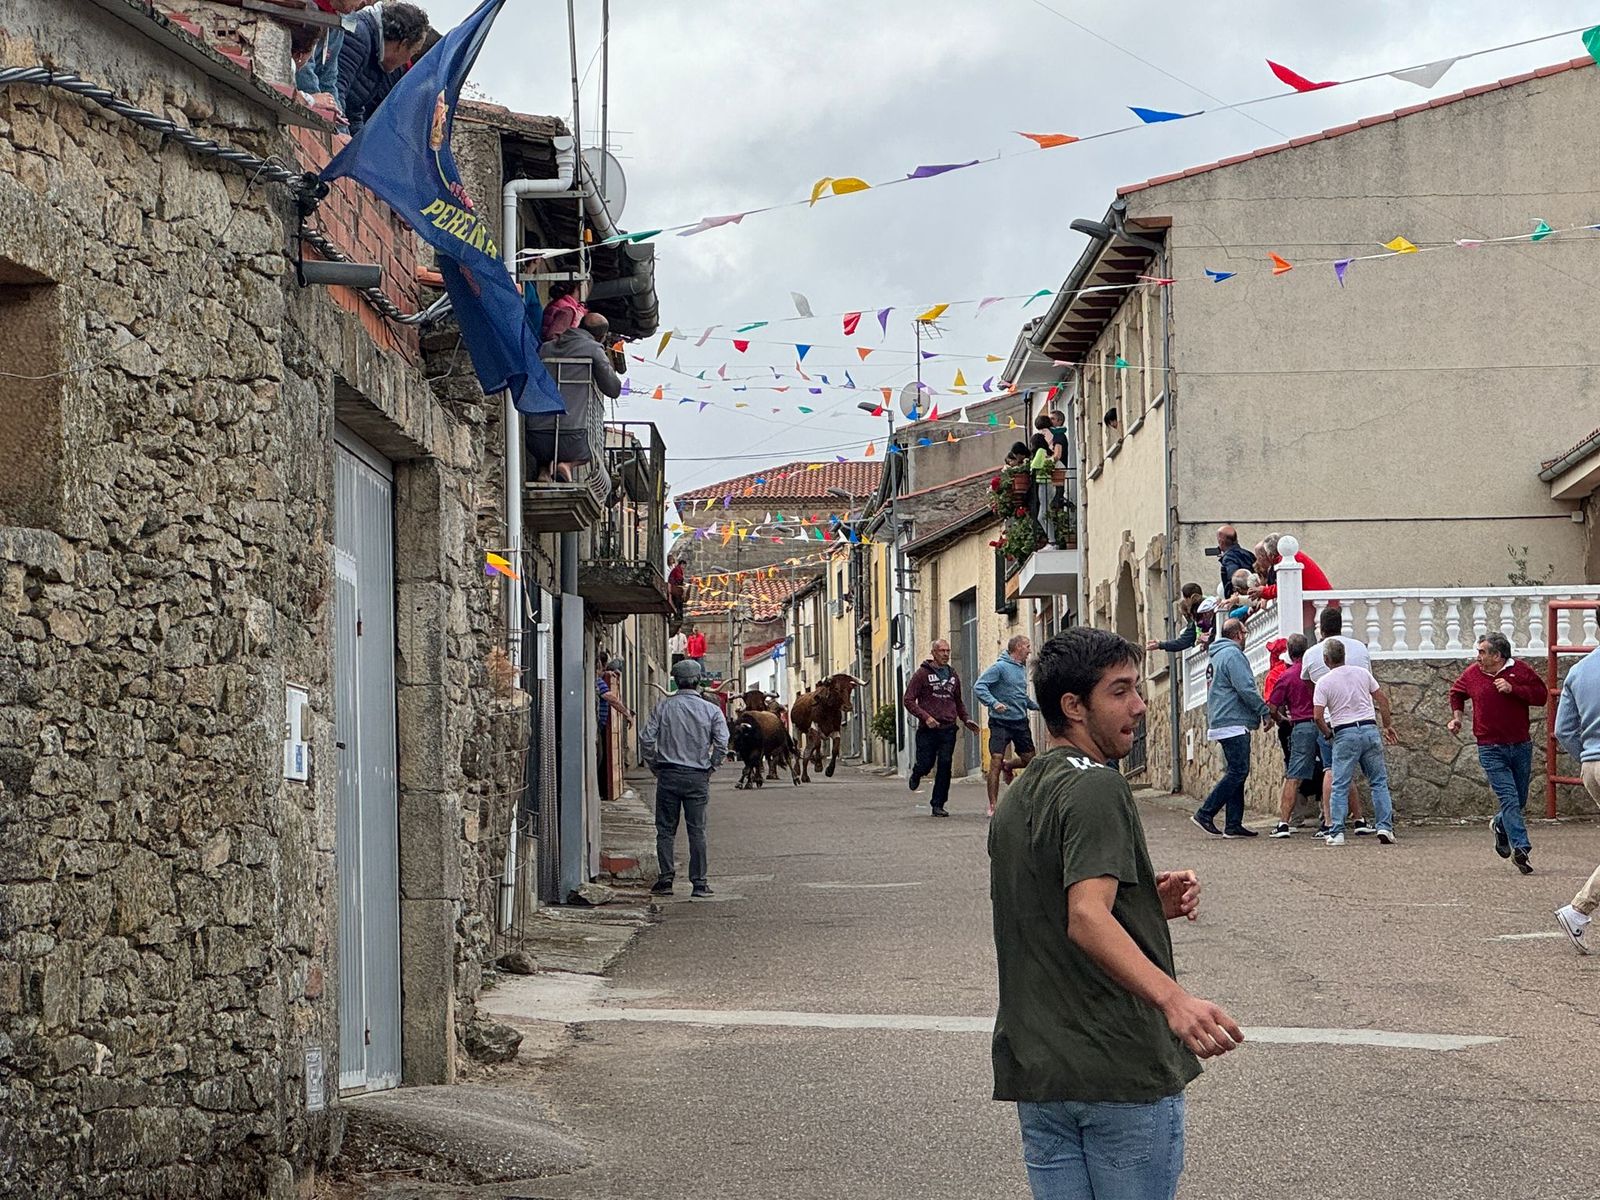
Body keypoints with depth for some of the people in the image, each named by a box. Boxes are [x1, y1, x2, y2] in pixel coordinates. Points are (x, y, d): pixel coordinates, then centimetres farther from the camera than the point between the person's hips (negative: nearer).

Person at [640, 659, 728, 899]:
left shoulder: (664, 707, 0)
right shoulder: (711, 711, -1)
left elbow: (646, 739, -5)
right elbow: (722, 743, -9)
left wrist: (654, 766, 7)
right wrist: (710, 767, 4)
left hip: (668, 775, 0)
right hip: (697, 777, 0)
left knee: (666, 829, 7)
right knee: (697, 830, 4)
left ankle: (666, 878, 3)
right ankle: (699, 883, 4)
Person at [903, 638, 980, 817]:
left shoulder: (952, 675, 14)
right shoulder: (922, 673, -2)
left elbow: (958, 701, 27)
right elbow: (908, 700, -5)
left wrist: (966, 719, 11)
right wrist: (925, 716, -16)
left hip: (948, 729, 3)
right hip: (928, 729, -3)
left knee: (945, 767, -4)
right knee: (926, 764, -1)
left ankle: (938, 804, 3)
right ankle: (917, 773, 36)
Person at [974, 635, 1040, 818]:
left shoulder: (1022, 668, 14)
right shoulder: (1000, 667, -11)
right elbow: (979, 687, -19)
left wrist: (1037, 706, 18)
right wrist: (994, 703, -32)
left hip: (1021, 721, 7)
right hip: (1001, 722, -7)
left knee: (1029, 760, 10)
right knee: (996, 761, -10)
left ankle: (1007, 767, 41)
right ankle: (993, 805, -5)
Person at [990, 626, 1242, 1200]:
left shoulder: (1016, 800, 15)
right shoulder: (1094, 787, -13)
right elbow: (1086, 921, -27)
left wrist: (1149, 903, 8)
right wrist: (1172, 997, -40)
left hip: (1034, 1070, 8)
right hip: (1121, 1067, -8)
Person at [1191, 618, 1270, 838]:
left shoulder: (1217, 655, 21)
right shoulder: (1232, 654, -12)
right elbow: (1246, 689, -19)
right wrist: (1265, 712, -10)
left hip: (1222, 722, 11)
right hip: (1234, 723, -11)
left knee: (1236, 772, 10)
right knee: (1238, 771, -10)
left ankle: (1233, 824, 7)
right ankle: (1205, 814, -11)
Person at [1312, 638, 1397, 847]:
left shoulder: (1324, 683, -4)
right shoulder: (1362, 673, 6)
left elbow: (1318, 716, -9)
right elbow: (1382, 700, 10)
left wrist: (1328, 734, 9)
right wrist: (1388, 725, 19)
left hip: (1344, 734, -3)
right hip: (1370, 729, 3)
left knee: (1340, 786, 1)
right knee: (1379, 782, 9)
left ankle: (1336, 832, -4)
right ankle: (1385, 827, 2)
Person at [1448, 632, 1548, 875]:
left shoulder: (1520, 671, -2)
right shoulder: (1472, 674, 2)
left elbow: (1542, 695, -8)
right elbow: (1456, 692, 23)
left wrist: (1513, 689, -18)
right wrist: (1457, 716, 10)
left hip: (1521, 746, 1)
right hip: (1491, 750, -1)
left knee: (1520, 801, 13)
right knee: (1509, 799, -14)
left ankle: (1499, 825, 42)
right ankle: (1520, 847, -19)